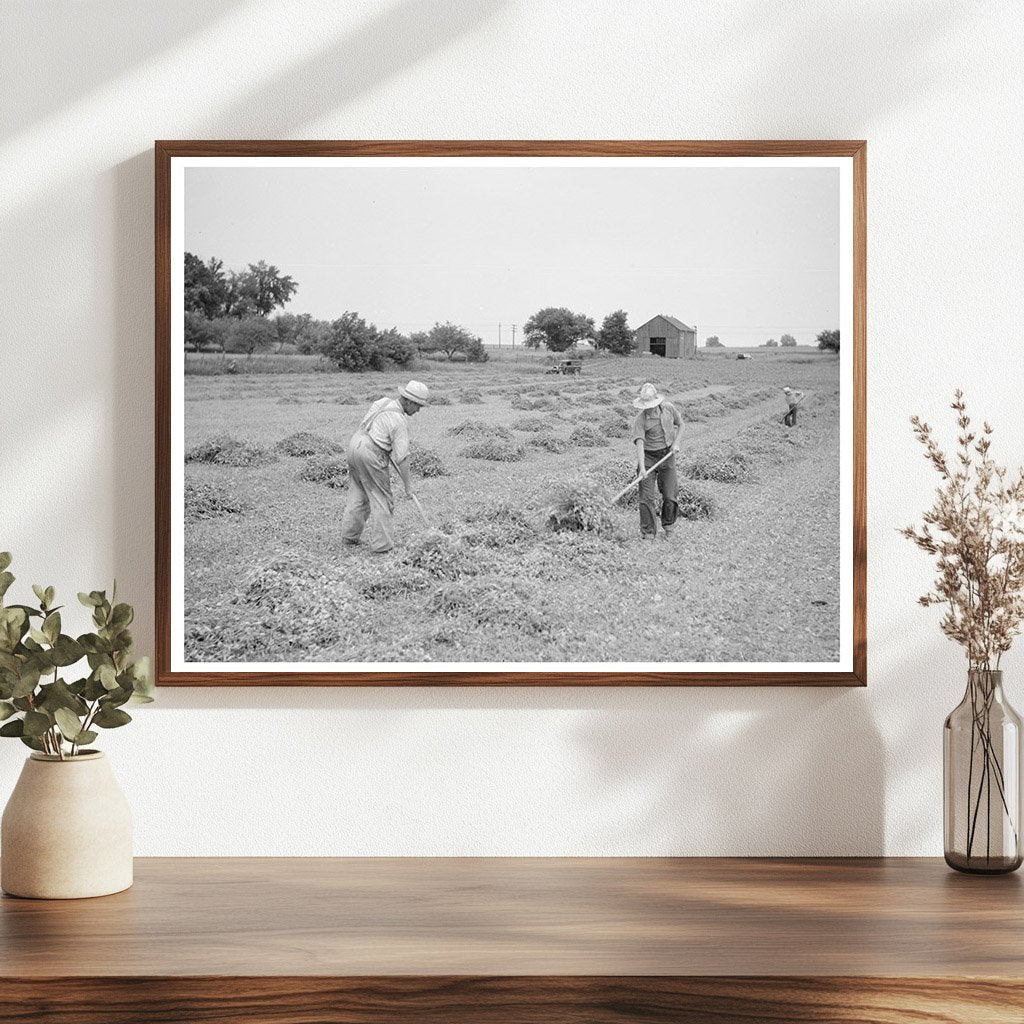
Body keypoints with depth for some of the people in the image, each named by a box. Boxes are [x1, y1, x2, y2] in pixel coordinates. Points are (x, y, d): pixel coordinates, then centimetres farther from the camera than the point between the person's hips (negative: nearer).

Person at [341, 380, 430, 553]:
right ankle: (381, 544, 2)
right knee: (381, 500, 1)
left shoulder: (383, 402, 8)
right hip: (371, 456, -8)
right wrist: (407, 485, -6)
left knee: (358, 494, 20)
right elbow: (401, 458, -15)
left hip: (355, 443, 8)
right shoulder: (400, 421, -16)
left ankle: (349, 535, 27)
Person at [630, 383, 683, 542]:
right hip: (648, 457, -2)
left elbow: (680, 424, 13)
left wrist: (676, 442, -3)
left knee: (669, 497, 1)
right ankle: (648, 534, -1)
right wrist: (642, 467, -35)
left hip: (667, 455, 2)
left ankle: (668, 527, 25)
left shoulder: (668, 408, -4)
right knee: (647, 497, -7)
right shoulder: (640, 420, -15)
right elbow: (639, 443, -24)